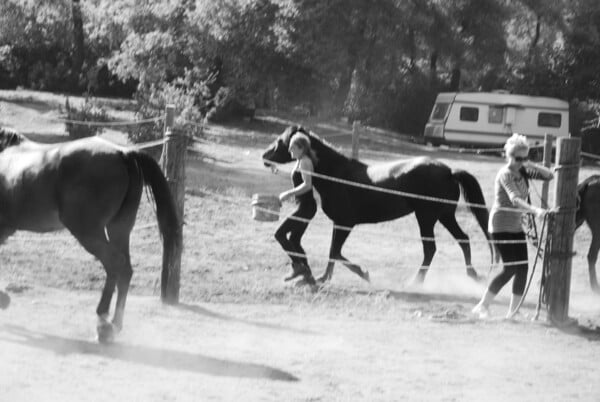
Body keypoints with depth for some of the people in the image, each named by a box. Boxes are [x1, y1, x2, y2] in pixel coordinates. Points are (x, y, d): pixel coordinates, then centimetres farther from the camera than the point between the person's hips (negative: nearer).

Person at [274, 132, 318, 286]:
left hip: (306, 206, -10)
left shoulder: (305, 162, -14)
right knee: (294, 240, 14)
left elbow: (307, 185, -25)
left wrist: (288, 194, -22)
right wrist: (289, 195, 15)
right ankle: (307, 274, 16)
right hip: (305, 206, 10)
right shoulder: (300, 162, 16)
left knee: (280, 234, -11)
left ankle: (298, 266, -10)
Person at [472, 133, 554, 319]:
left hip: (516, 226, 8)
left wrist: (533, 166, -11)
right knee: (510, 268, -12)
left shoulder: (523, 172, 6)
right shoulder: (505, 174, -18)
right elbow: (515, 199, -32)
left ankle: (512, 312, 7)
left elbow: (549, 176, 6)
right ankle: (482, 306, -1)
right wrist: (535, 210, -46)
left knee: (522, 268, 0)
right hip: (501, 225, -8)